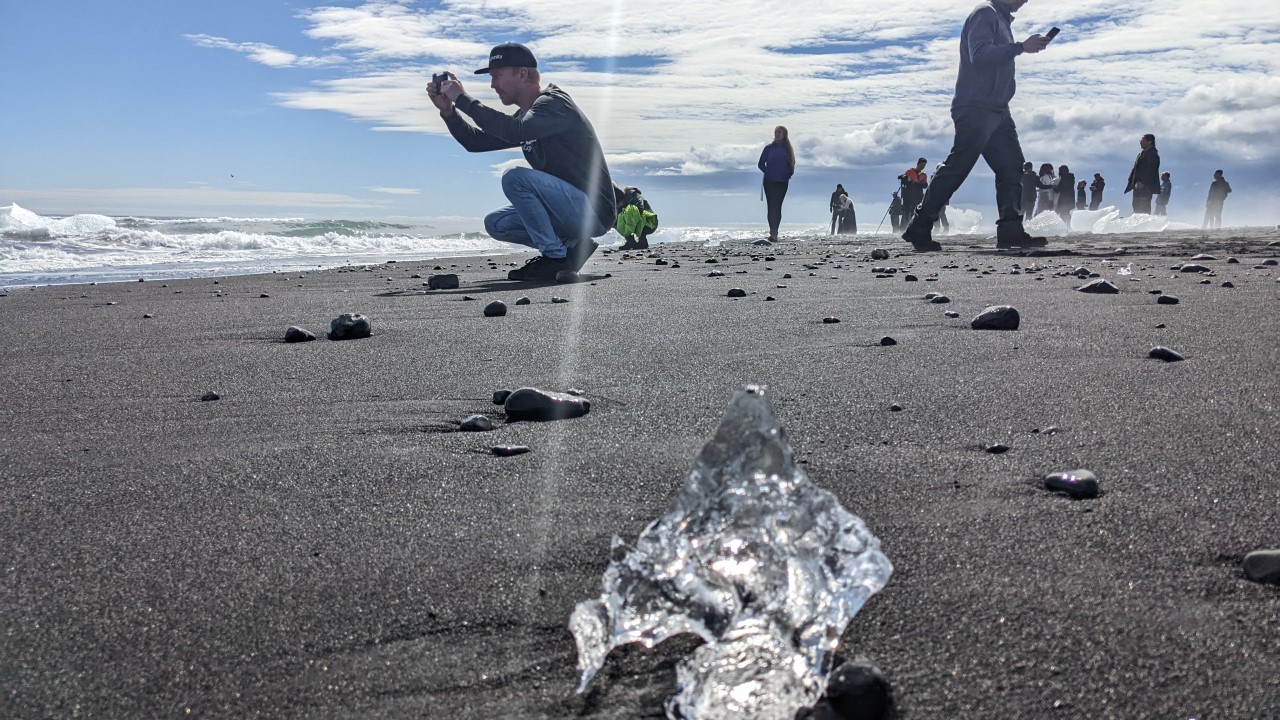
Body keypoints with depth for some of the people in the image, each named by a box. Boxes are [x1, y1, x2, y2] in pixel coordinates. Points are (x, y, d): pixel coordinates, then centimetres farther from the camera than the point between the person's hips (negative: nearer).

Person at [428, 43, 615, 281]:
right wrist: (448, 110, 2)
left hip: (593, 211, -10)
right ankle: (571, 245, 7)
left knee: (516, 178, -25)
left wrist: (462, 99, -25)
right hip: (574, 209, 10)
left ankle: (556, 258, -16)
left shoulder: (554, 103, -14)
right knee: (496, 224, 9)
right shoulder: (526, 116, 16)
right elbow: (476, 141, 17)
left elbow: (514, 131, -33)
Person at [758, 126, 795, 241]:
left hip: (782, 183, 1)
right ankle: (773, 233, -10)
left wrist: (788, 174, -7)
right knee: (772, 206, -6)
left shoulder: (787, 149, 7)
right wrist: (768, 172, -9)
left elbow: (791, 165, 10)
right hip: (770, 182, -1)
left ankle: (774, 233, 1)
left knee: (777, 206, 0)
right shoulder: (769, 148, 4)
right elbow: (761, 164, 4)